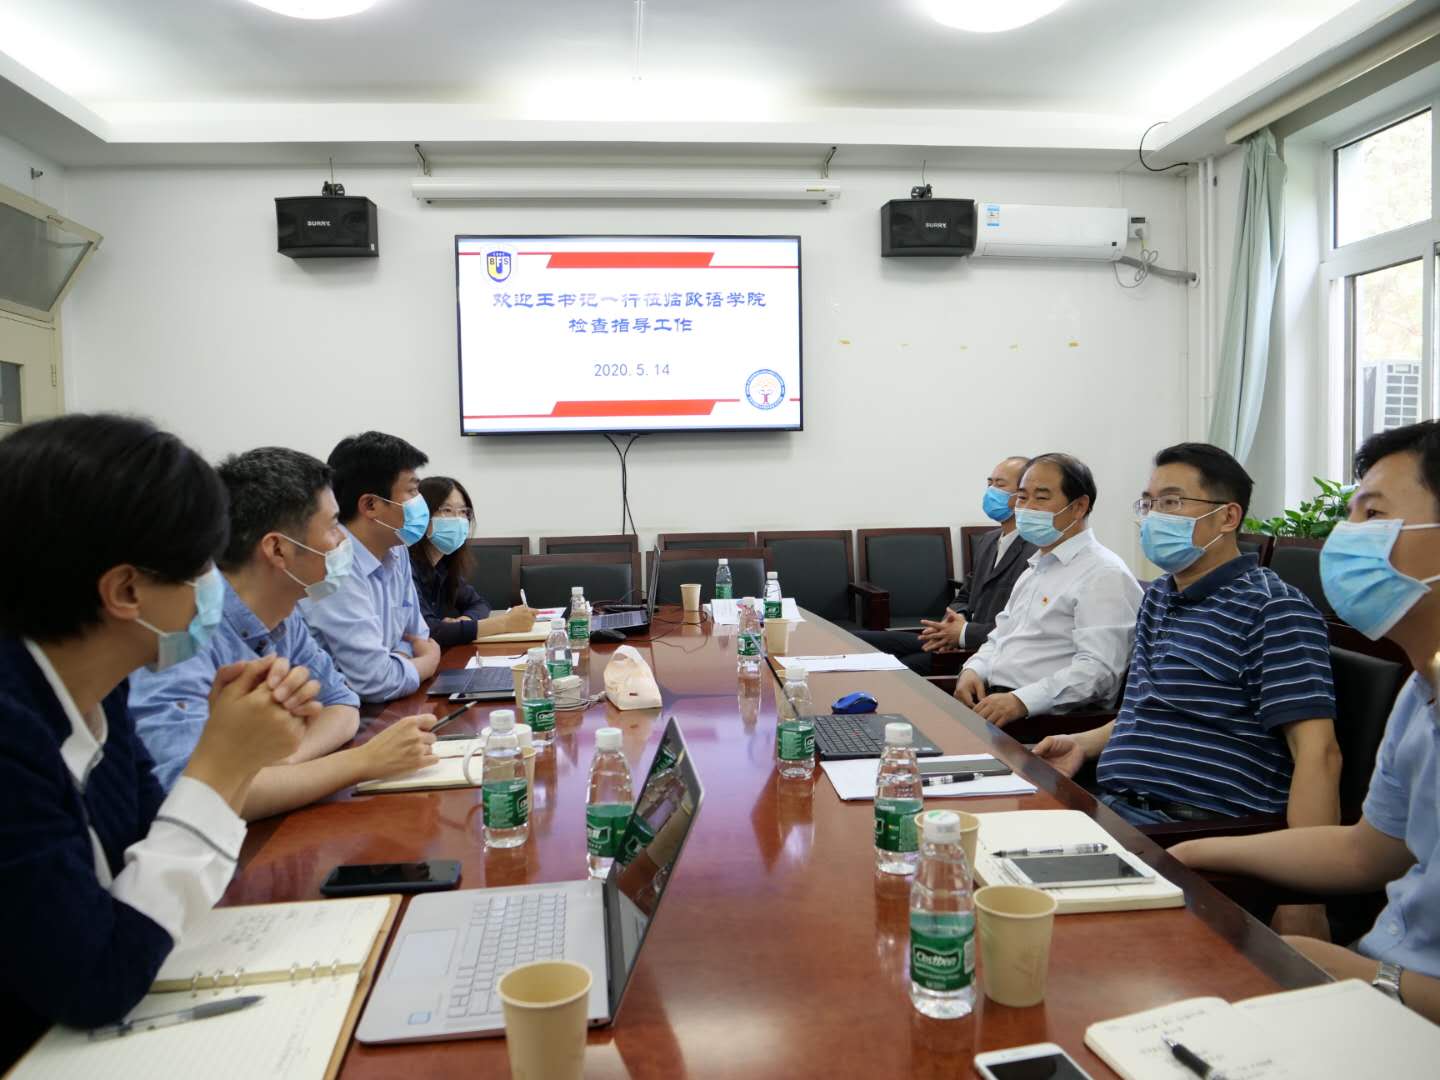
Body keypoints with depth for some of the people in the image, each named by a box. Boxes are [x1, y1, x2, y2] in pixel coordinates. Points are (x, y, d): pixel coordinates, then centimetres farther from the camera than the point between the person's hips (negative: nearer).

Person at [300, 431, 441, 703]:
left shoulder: (395, 552, 2)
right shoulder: (336, 570, -23)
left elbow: (417, 636, 11)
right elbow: (377, 681, -26)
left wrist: (405, 658, -11)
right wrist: (428, 661, -7)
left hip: (389, 710, 7)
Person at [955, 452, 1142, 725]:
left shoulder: (1104, 575, -8)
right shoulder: (1035, 568, 23)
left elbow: (1098, 670, -19)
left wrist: (1020, 701, -27)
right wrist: (973, 670, 6)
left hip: (1046, 716, -8)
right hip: (991, 698, 8)